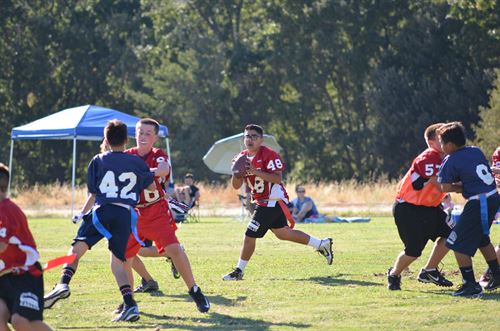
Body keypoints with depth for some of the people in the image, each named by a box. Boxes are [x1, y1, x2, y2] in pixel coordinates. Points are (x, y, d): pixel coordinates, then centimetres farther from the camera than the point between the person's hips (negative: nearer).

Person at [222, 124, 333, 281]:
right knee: (282, 233, 19)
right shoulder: (243, 156, 8)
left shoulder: (269, 155, -16)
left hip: (272, 202, -9)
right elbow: (236, 185, 7)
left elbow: (277, 178, -25)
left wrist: (255, 172, -32)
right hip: (263, 202, 9)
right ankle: (322, 244, 31)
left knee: (250, 236, -8)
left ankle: (239, 271, 5)